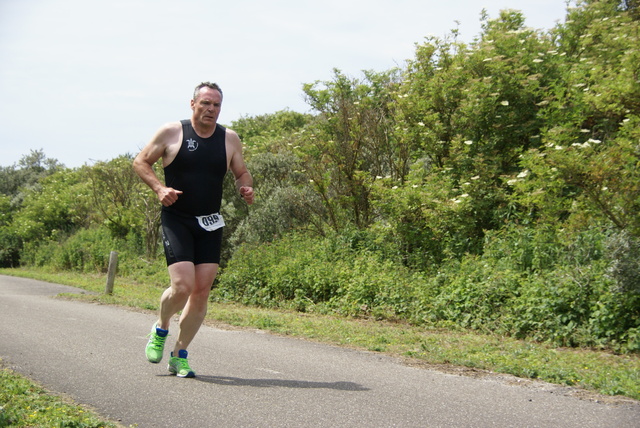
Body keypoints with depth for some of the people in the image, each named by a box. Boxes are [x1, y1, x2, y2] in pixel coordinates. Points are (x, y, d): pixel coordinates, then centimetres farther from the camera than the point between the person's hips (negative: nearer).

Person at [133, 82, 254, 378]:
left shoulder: (230, 139, 6)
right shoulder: (171, 133, -3)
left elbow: (241, 173, 18)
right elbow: (140, 162, 4)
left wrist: (246, 188, -5)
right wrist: (159, 188, -13)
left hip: (210, 225, 4)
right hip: (176, 221, -3)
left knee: (201, 291, 0)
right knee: (182, 286, -16)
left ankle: (179, 356, 15)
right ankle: (161, 329, 17)